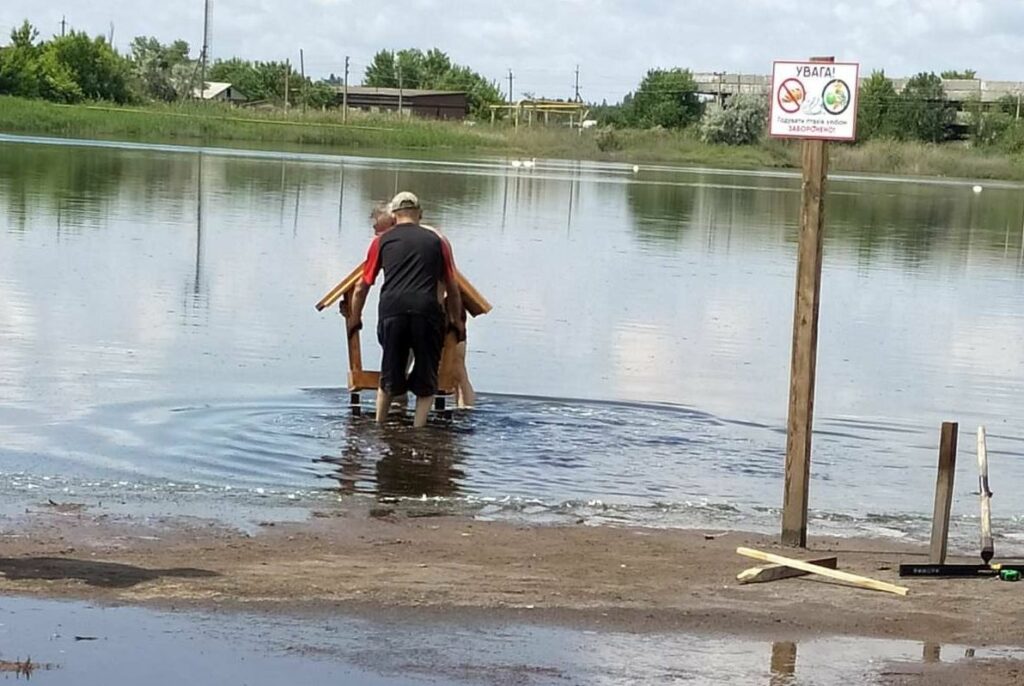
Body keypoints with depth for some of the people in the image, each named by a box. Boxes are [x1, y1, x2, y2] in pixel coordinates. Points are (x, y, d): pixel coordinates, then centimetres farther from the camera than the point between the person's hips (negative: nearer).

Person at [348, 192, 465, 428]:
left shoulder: (382, 241, 19)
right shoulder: (436, 241, 20)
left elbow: (362, 287, 22)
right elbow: (452, 288, 23)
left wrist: (355, 319, 35)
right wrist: (457, 321, 34)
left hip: (391, 309, 1)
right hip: (427, 311, -1)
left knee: (389, 378, 15)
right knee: (426, 381, 9)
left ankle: (378, 427, 20)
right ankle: (417, 431, 0)